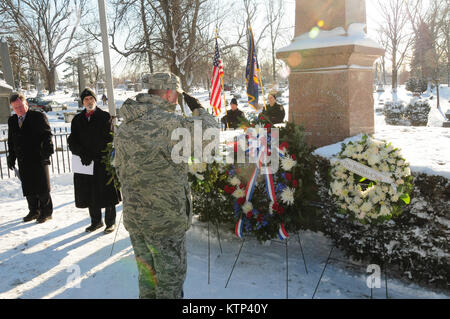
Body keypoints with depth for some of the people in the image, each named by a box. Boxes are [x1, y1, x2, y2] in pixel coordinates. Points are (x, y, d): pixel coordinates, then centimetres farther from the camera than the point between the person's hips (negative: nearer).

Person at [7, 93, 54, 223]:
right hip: (23, 161, 5)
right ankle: (34, 211, 25)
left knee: (42, 188, 2)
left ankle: (46, 212, 14)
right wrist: (11, 157, 14)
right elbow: (11, 141, 19)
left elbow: (46, 134, -9)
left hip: (39, 159, -5)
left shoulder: (38, 116, -4)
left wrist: (47, 149, -23)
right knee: (28, 188, 11)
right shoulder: (11, 121, 13)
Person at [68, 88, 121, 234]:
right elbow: (72, 141, 7)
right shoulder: (77, 119, 13)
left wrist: (92, 155, -12)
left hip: (103, 162, -4)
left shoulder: (105, 117, 1)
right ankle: (96, 221, 26)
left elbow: (108, 139, -7)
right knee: (90, 194, 10)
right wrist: (82, 153, -11)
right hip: (85, 162, 4)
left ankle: (110, 222, 15)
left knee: (107, 193, 1)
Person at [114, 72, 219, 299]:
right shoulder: (169, 123, -20)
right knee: (170, 278, 10)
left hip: (134, 218, 8)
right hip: (166, 219, -7)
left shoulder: (125, 126, 6)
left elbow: (120, 171, 13)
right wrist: (198, 108, 7)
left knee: (147, 275, 22)